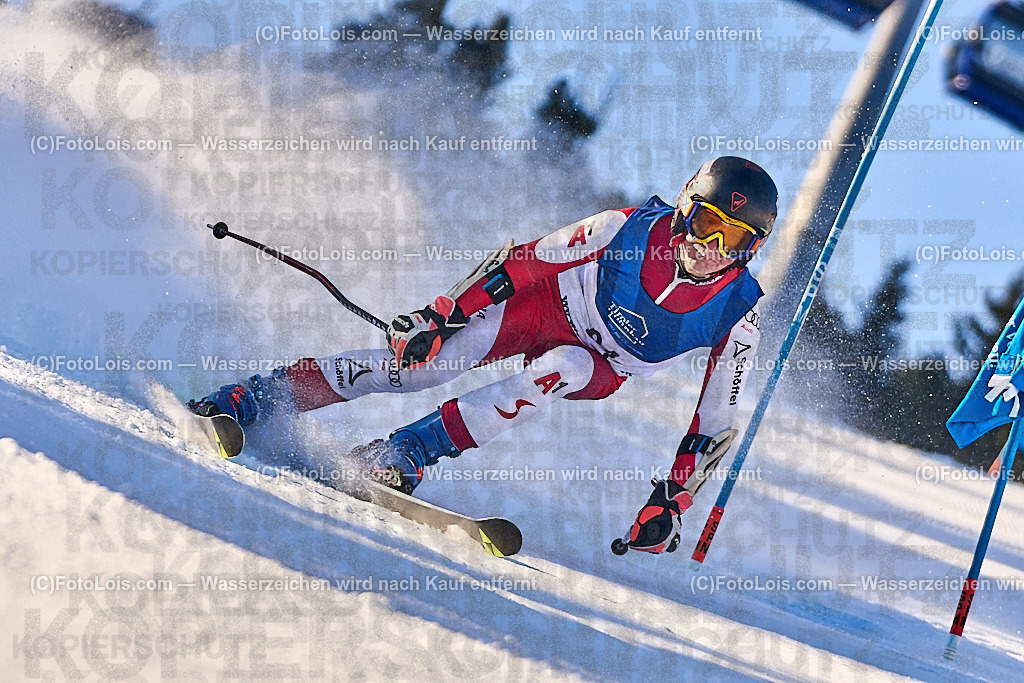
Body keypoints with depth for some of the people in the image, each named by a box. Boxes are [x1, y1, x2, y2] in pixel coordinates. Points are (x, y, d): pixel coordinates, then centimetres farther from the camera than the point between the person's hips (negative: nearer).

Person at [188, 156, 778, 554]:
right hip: (546, 305, -1)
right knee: (426, 359, -23)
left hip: (599, 368, 1)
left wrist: (671, 503, -17)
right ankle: (249, 401, -16)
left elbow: (714, 423, -12)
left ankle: (405, 453, -31)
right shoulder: (631, 227, -24)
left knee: (564, 369, -36)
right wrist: (443, 313, -19)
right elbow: (529, 258, -15)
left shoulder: (738, 315, -21)